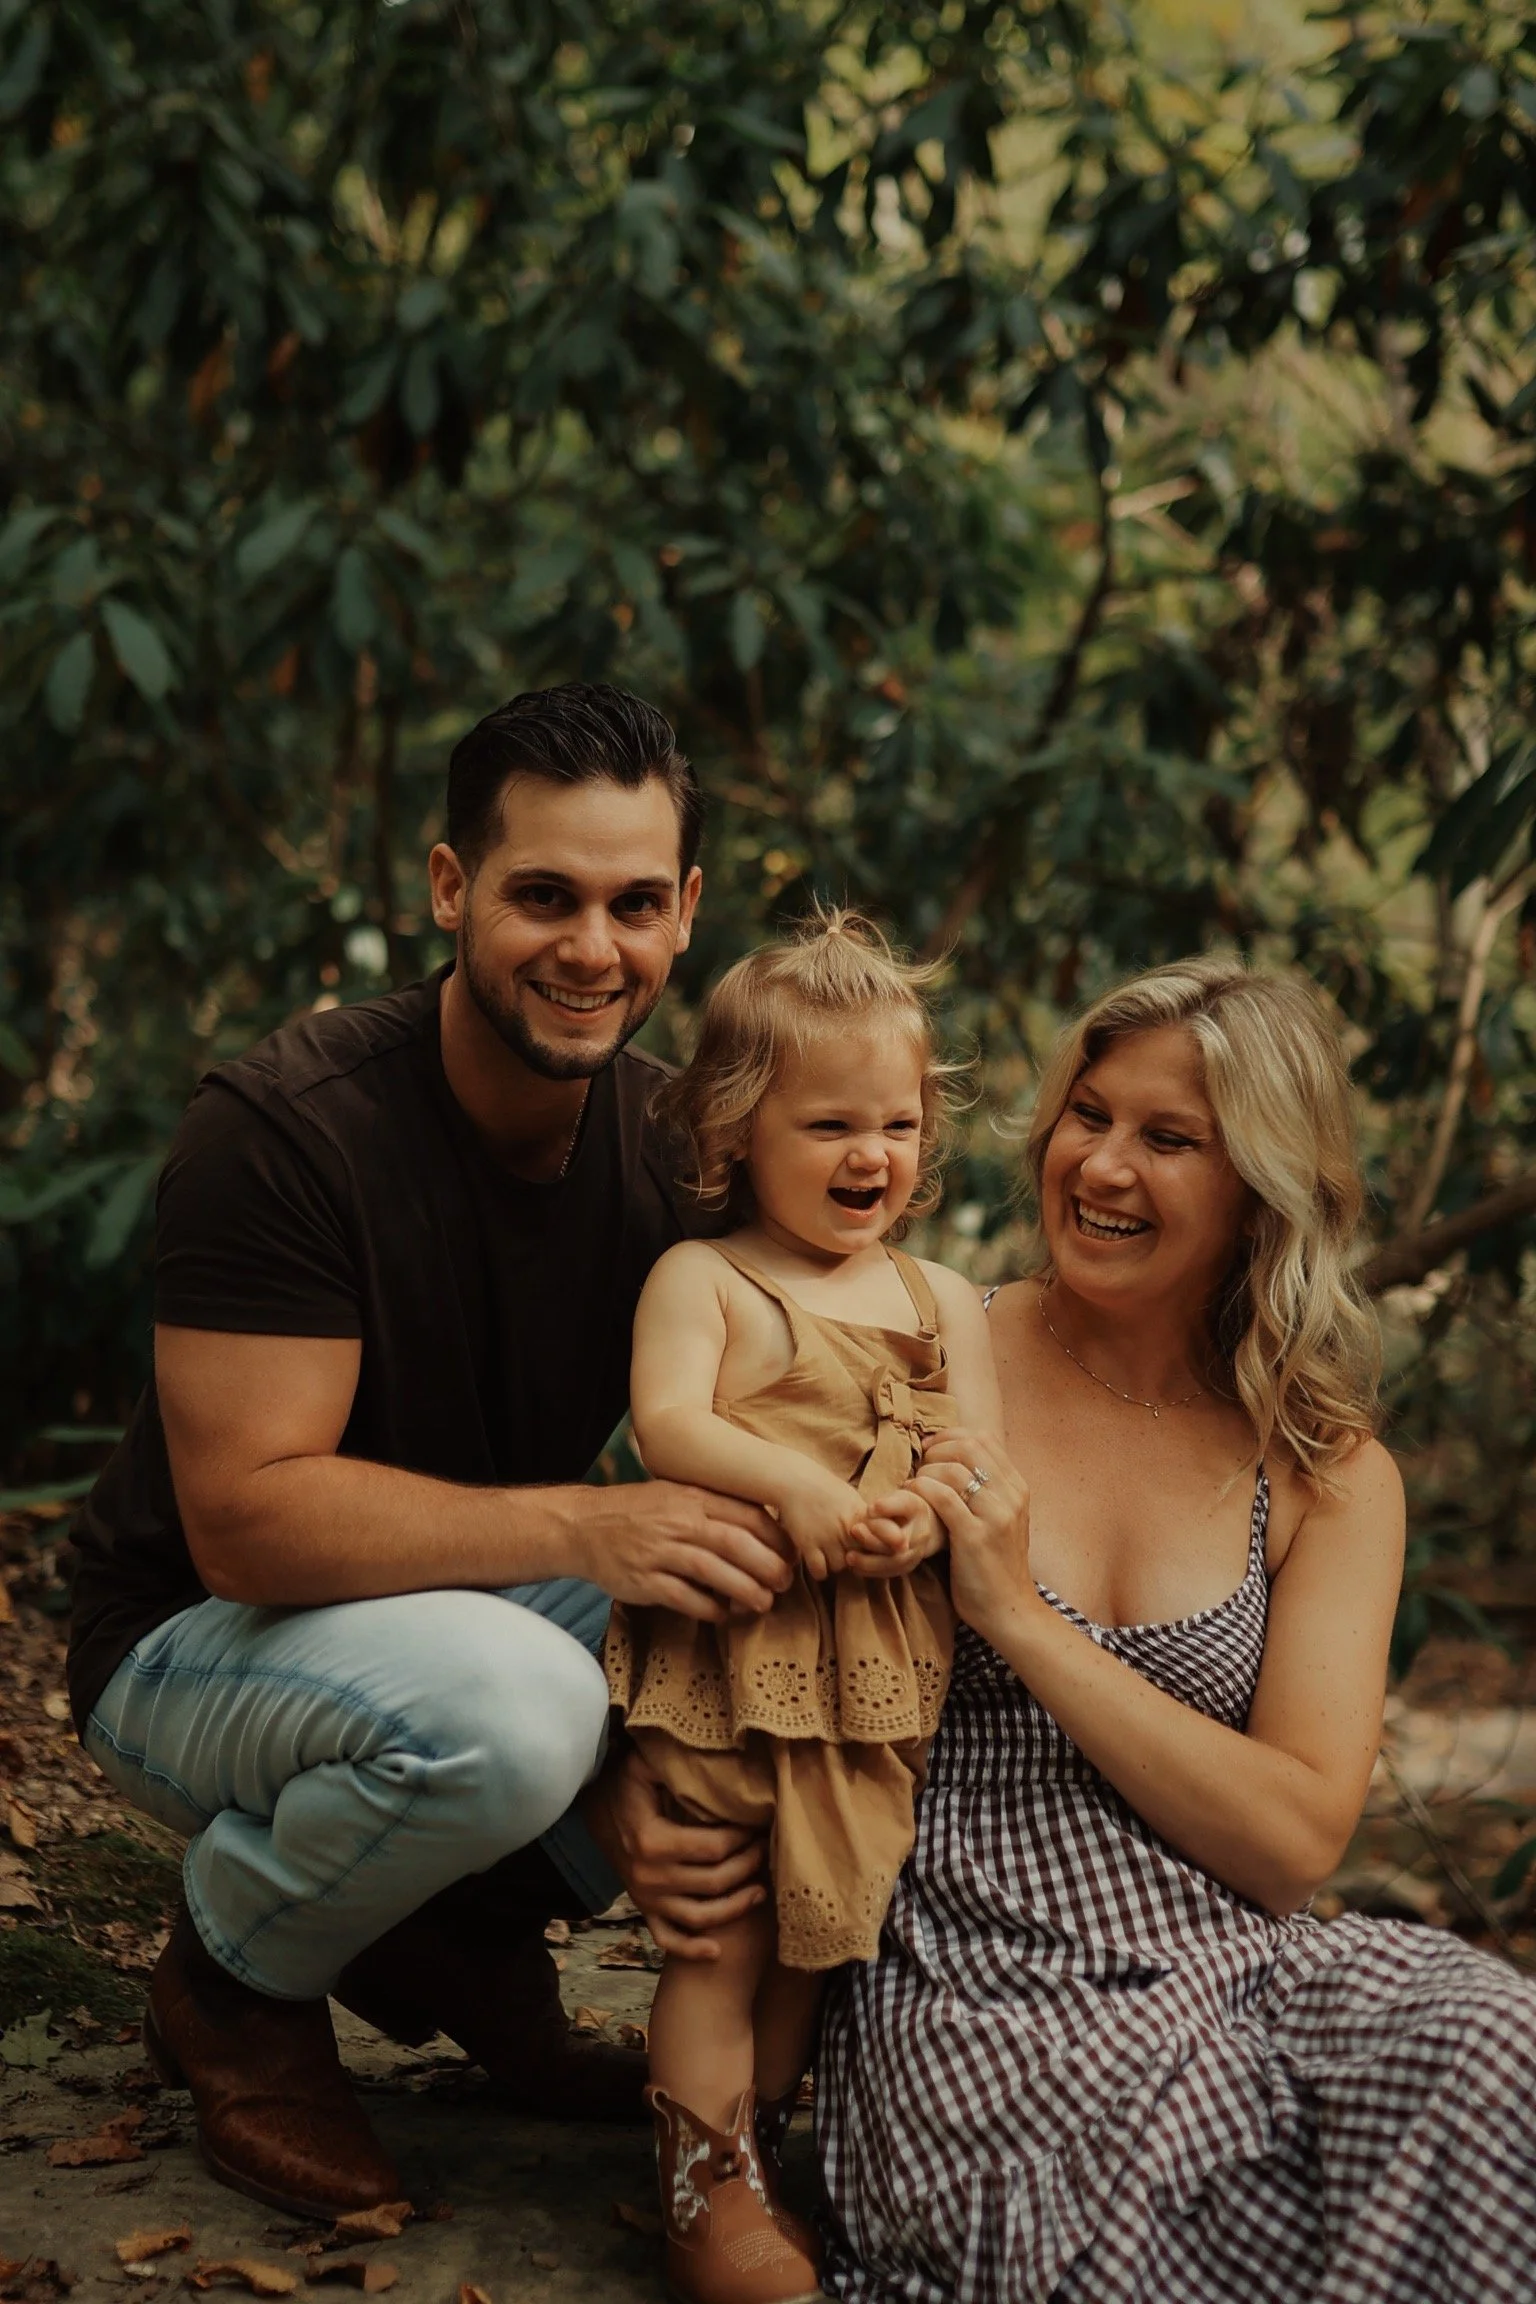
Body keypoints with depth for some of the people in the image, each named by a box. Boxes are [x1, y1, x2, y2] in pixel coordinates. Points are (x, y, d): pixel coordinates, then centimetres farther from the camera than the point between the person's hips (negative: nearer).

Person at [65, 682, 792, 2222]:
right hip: (199, 1643, -6)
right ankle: (232, 1983, -4)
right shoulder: (282, 1127, -25)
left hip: (480, 1610, 6)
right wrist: (582, 1529, -40)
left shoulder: (672, 1150, -8)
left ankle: (468, 1933, 5)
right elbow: (246, 1518, -30)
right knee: (504, 1701, -37)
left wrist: (641, 1779, -27)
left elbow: (710, 1501, -9)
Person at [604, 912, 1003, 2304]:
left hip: (878, 1666, 4)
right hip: (727, 1650, -4)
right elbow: (665, 1422, -14)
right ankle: (709, 2184, 10)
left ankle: (757, 2127, 30)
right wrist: (797, 1488, -27)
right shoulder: (701, 1279, -1)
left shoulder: (940, 1301, 11)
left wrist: (925, 1519, -17)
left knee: (827, 1919, 13)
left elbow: (985, 1456, 5)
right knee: (719, 1927, 0)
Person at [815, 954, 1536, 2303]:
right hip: (988, 1983, -3)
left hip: (1239, 1960, 3)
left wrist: (1021, 1621, -11)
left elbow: (1298, 1836, -2)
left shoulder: (1331, 1479, 9)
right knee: (1213, 2168, -35)